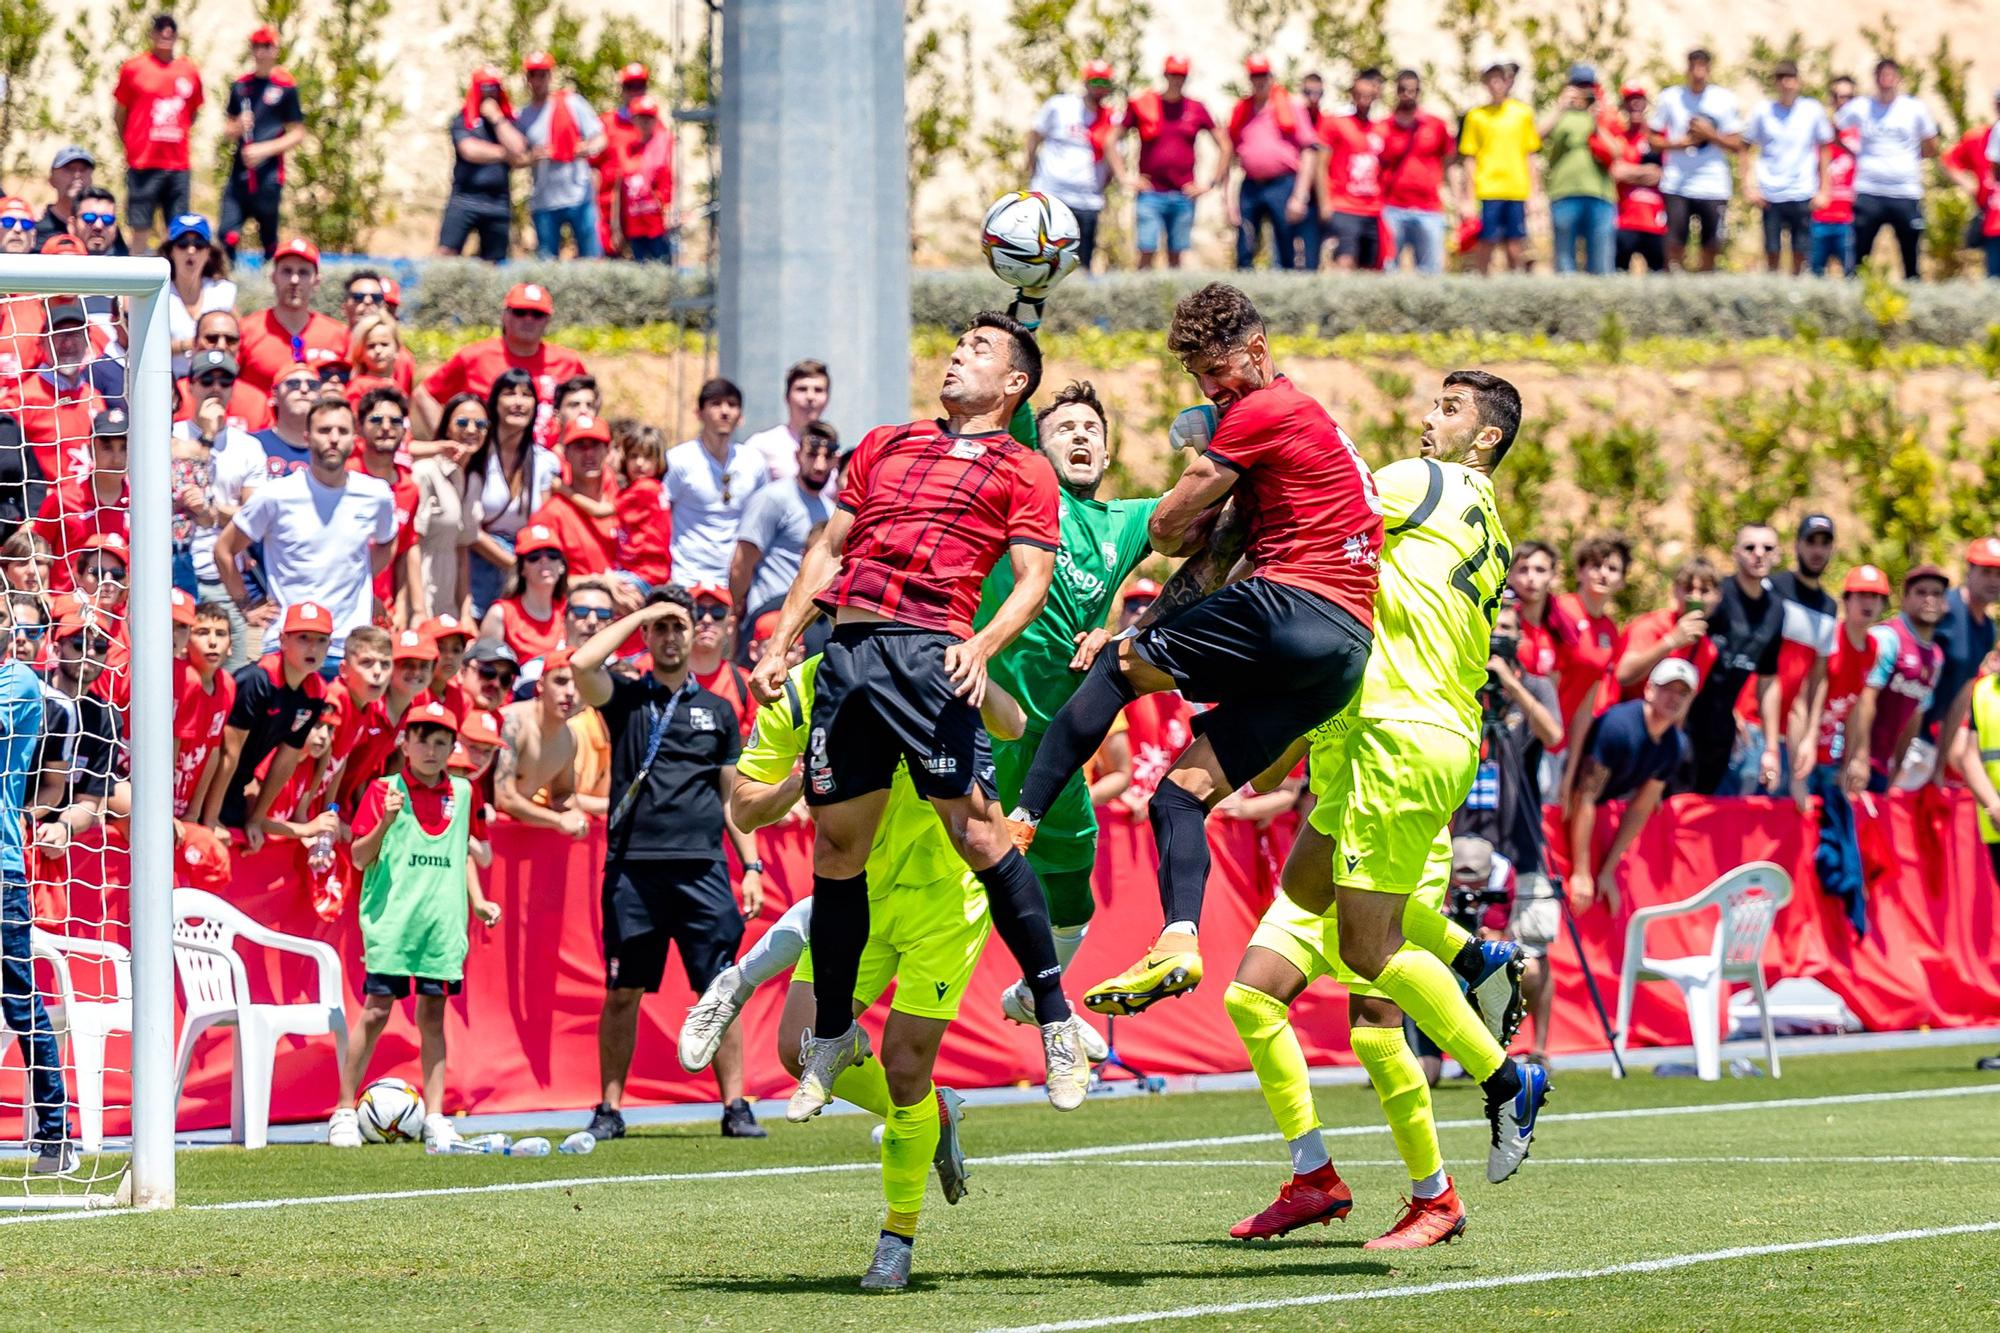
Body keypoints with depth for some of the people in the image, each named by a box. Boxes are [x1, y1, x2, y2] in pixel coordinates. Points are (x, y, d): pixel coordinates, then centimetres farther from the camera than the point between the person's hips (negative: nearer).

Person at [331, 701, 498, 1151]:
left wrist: (477, 901, 13)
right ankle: (344, 1112, 1)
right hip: (391, 922, -4)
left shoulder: (462, 793, 13)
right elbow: (359, 858, -2)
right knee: (377, 1010, -6)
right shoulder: (385, 790, 0)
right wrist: (385, 822, -18)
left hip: (443, 923, 4)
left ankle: (434, 1118, 7)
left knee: (433, 1014, 5)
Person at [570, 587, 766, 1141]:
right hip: (633, 866, -1)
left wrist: (752, 867, 10)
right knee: (622, 993, 1)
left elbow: (732, 798, 18)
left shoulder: (717, 711, 16)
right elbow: (581, 664, -10)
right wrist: (639, 614, -1)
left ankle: (735, 1107, -1)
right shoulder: (625, 699, 10)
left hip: (702, 867, 1)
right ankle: (610, 1110, 7)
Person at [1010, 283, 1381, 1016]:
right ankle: (1177, 945, -12)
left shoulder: (1263, 413, -3)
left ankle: (1017, 822, -6)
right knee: (1182, 789, 5)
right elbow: (1218, 557, 24)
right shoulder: (1298, 419, 28)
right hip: (1343, 658, 9)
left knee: (1116, 668, -1)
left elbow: (1167, 528, -1)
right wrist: (1136, 625, 16)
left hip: (1297, 607, -9)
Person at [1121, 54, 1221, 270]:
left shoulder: (1196, 108, 7)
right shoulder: (1141, 104, 2)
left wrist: (1212, 185, 4)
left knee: (1176, 256, 5)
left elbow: (1224, 147, 12)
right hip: (1150, 193, -2)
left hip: (1184, 195, 2)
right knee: (1147, 253, -9)